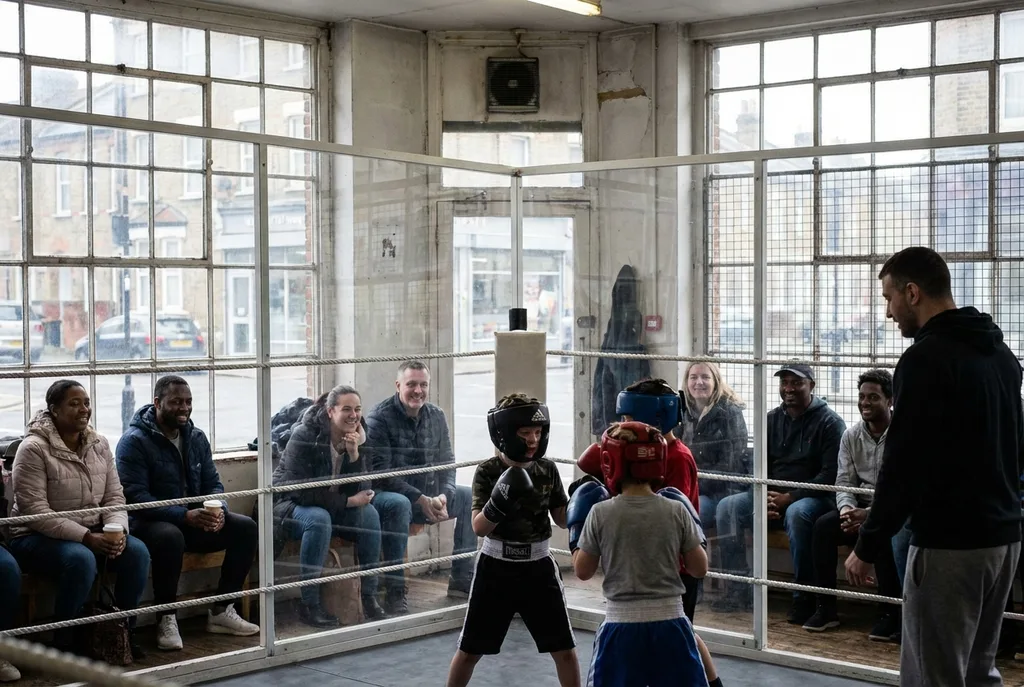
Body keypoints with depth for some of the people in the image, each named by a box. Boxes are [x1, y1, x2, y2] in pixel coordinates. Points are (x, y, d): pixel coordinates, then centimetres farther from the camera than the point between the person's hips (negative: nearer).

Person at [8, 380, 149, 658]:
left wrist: (117, 530, -17)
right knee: (81, 559, -36)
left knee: (137, 551, -20)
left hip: (93, 533, 6)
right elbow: (35, 512, -19)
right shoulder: (33, 449, -14)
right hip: (37, 538, -6)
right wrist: (87, 538, -25)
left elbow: (114, 497, 6)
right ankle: (64, 641, -16)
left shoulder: (99, 444, 6)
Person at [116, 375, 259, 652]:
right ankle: (166, 619, -22)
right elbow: (135, 497, -20)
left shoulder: (197, 438, 9)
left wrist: (218, 510, -15)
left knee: (246, 527, -13)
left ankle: (221, 611, -5)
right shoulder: (134, 442, -11)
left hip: (195, 520, 7)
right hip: (149, 523, -6)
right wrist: (185, 516, -30)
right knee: (170, 536, -40)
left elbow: (213, 483, 10)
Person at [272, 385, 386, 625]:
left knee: (369, 513, -23)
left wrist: (354, 454, -25)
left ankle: (369, 596, -17)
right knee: (319, 518, -37)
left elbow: (359, 491, -11)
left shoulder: (357, 438, -5)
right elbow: (302, 492, -25)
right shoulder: (304, 436, -21)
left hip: (332, 507, 5)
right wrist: (348, 501, -24)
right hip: (290, 505, -5)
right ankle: (309, 605, -29)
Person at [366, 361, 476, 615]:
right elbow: (380, 474, -19)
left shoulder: (436, 416, 7)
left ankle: (461, 579, 5)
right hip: (385, 495, -7)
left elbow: (447, 462, 9)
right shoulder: (379, 418, -13)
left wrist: (443, 496, -11)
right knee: (398, 504, -38)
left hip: (427, 495, 7)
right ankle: (394, 592, -33)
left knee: (471, 497, -1)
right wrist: (420, 499, -23)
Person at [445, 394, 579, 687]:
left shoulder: (547, 469, -2)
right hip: (496, 568, -2)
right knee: (469, 650, 7)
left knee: (564, 650, 5)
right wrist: (499, 501, -36)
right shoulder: (487, 472, -11)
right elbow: (478, 527, -18)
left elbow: (563, 520, 4)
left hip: (538, 568, 2)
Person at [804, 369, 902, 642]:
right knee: (823, 525, -22)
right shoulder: (851, 436, 6)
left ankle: (890, 613, -22)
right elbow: (844, 482, 4)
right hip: (861, 508, 5)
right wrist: (847, 510, -18)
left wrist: (870, 514, -27)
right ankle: (826, 608, -15)